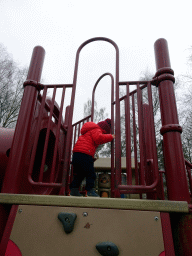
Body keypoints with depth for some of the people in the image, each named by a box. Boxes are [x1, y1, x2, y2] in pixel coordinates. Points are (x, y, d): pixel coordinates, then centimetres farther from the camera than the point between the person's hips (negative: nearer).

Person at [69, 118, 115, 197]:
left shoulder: (91, 130, 31)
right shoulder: (96, 130, 0)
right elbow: (98, 138, -19)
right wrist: (110, 137, -10)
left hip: (76, 153, 10)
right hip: (84, 154, -10)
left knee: (79, 174, 15)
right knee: (90, 174, -4)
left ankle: (73, 190, 14)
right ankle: (89, 191, -4)